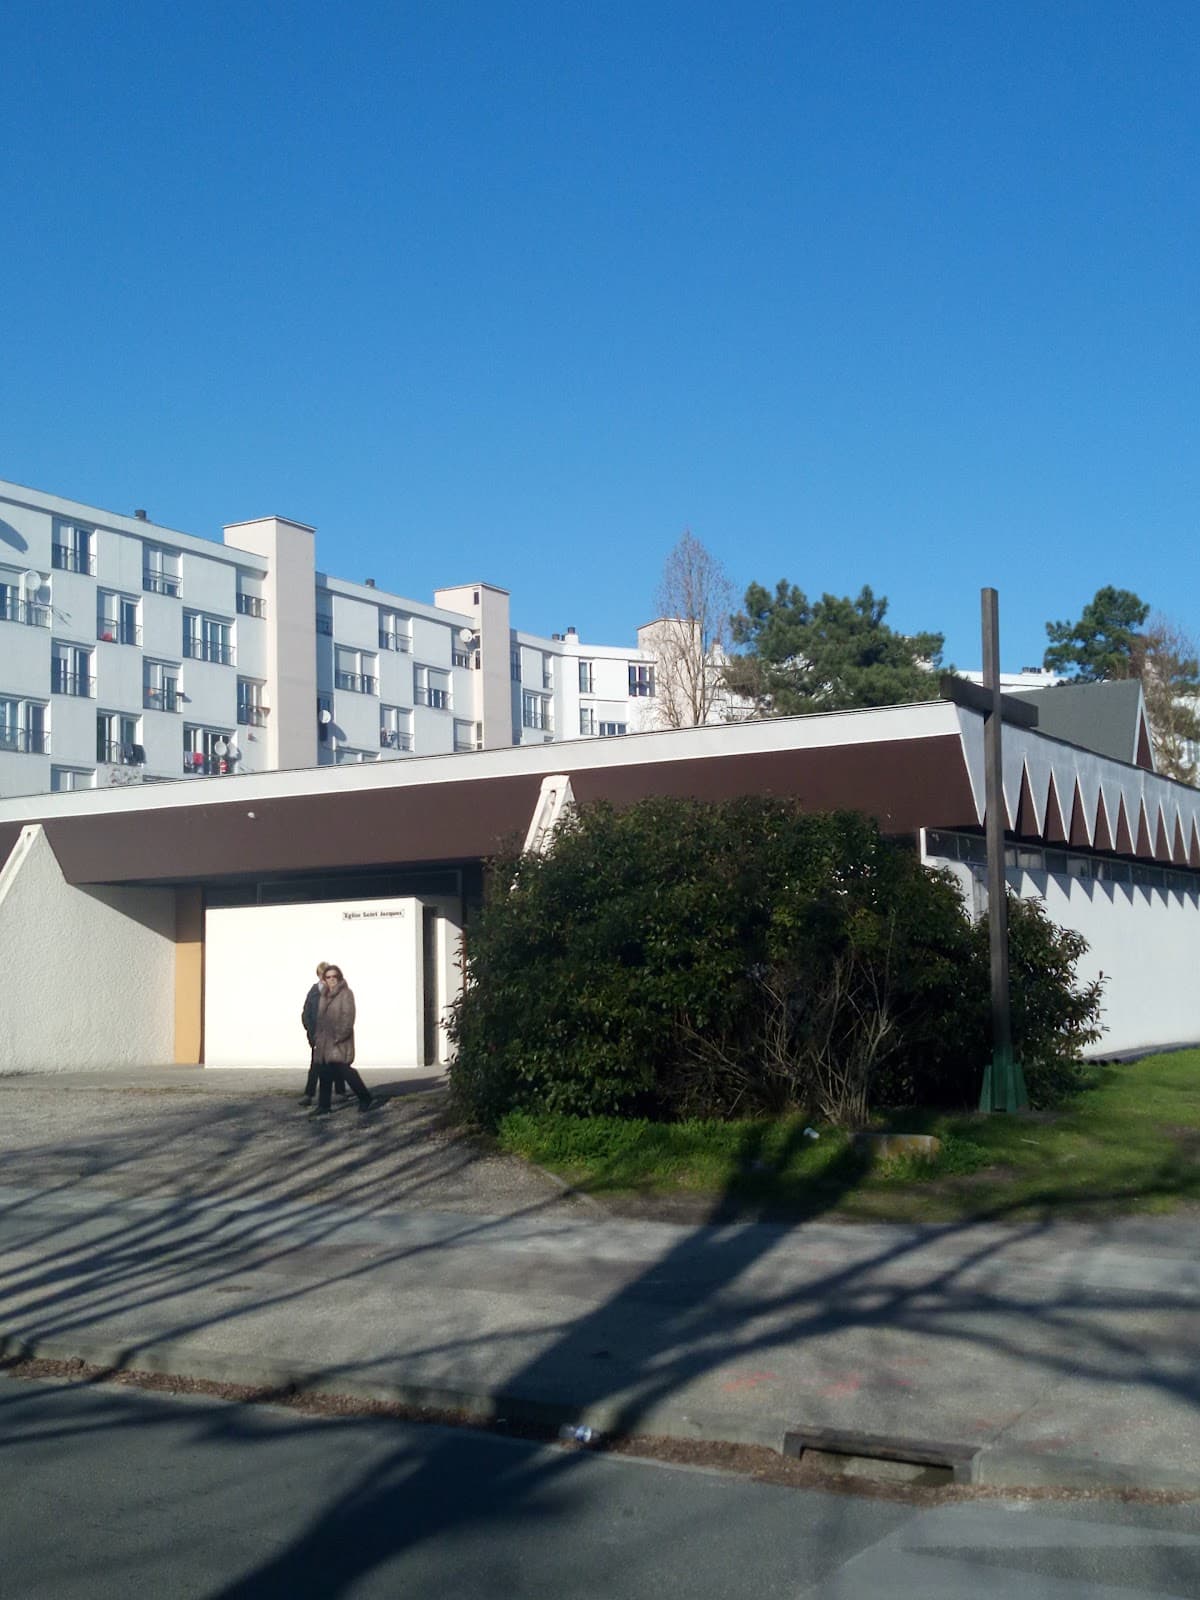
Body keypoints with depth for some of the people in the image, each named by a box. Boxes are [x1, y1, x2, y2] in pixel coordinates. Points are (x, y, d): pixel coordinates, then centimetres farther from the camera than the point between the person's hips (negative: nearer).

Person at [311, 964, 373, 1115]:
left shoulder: (346, 993, -6)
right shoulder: (324, 995, 16)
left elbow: (348, 1017, -14)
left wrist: (340, 1035, -20)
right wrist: (317, 1037, 13)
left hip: (340, 1042, -7)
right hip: (324, 1042, 7)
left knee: (344, 1069, -11)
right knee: (324, 1074, 5)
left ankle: (365, 1098, 5)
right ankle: (324, 1106, 11)